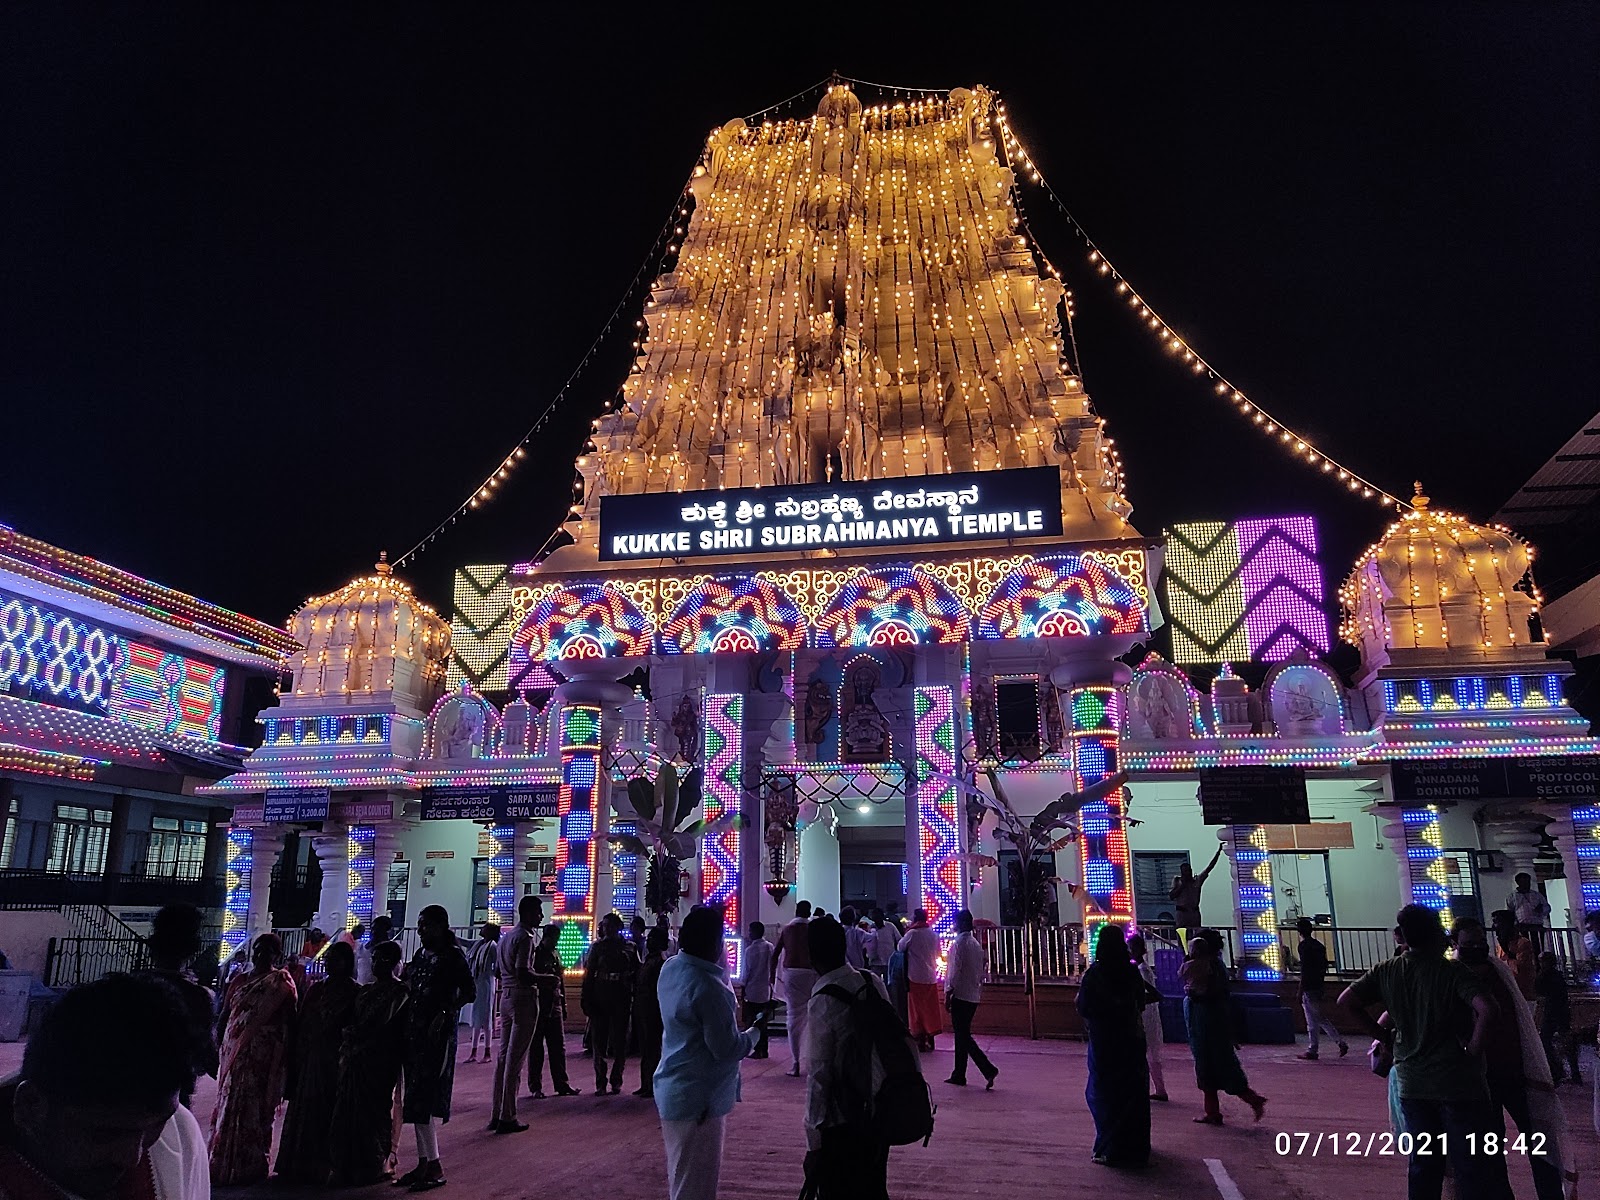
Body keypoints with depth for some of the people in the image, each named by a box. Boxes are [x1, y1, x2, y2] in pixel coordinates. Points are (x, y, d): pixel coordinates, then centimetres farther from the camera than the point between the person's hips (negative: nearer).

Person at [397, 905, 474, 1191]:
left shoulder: (453, 956, -8)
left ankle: (434, 1166, 0)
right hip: (415, 1031, 8)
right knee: (416, 1100, 11)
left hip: (438, 1034, -8)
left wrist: (444, 1014, -21)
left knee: (423, 1099, -8)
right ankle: (424, 1162, 20)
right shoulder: (421, 954, 13)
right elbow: (412, 990, 19)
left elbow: (468, 993, -12)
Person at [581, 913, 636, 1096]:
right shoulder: (597, 947, 5)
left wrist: (635, 999, -1)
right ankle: (600, 1082, 10)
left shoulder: (629, 948, 4)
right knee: (598, 1041, 2)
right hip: (599, 999, 1)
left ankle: (616, 1081, 14)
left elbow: (636, 975, 5)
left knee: (619, 1042, 4)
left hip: (621, 1000, 0)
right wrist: (587, 1001, -2)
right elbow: (588, 975, 4)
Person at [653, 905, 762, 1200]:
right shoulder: (707, 986, -26)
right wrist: (756, 1031, -5)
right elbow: (727, 1048, -21)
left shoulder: (670, 968, 0)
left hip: (673, 1088, 9)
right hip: (699, 1098, -9)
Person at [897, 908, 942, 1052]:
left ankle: (920, 1040, 4)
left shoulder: (912, 933, -14)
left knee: (917, 1009, 3)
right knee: (931, 1009, 12)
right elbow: (937, 954, 14)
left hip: (916, 977, -5)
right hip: (932, 977, 5)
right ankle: (930, 1039, 16)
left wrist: (906, 932, 8)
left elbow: (901, 946, -1)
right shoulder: (934, 935, 4)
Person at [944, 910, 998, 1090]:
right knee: (962, 1034, 14)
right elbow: (984, 963, 15)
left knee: (963, 1036, -5)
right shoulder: (975, 943, 12)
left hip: (960, 995, -9)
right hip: (974, 996, 9)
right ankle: (959, 1075, 19)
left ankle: (988, 1069, -14)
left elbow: (955, 971, -17)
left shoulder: (958, 943, -14)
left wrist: (948, 994, -12)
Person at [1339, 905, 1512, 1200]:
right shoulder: (1452, 971, -11)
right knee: (1476, 1169, 4)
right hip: (1456, 1082, -4)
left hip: (1411, 1083, 4)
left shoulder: (1386, 971, 1)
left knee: (1422, 1165, 16)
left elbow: (1346, 1000, -1)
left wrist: (1382, 1035, 7)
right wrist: (1474, 1049, -13)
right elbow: (1486, 1008, -26)